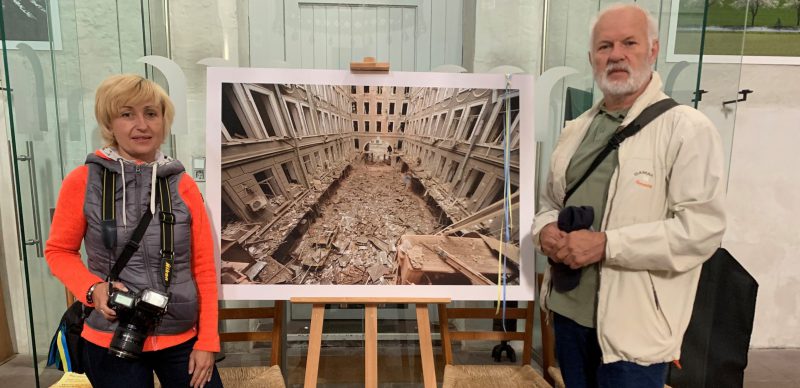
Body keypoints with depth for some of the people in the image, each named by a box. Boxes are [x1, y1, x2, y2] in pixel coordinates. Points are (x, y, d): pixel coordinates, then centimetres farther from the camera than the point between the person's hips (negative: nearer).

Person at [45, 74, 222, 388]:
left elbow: (204, 268, 0)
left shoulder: (183, 185, -3)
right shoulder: (82, 182, -7)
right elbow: (59, 251, 5)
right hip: (110, 342, -1)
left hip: (182, 339, 1)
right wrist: (93, 288, -14)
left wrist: (207, 341, -1)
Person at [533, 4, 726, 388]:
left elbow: (702, 228, -18)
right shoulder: (576, 129, 10)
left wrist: (605, 244, -23)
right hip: (569, 309, 6)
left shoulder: (688, 129, -10)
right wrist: (546, 231, -6)